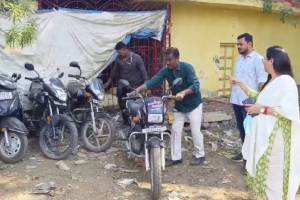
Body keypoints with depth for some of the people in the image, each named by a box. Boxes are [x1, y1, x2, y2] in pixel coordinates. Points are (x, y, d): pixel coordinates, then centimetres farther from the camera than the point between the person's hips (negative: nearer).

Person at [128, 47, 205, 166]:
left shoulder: (187, 68, -22)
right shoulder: (165, 71, -8)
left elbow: (195, 85, -29)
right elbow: (152, 82, -15)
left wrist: (183, 93, -45)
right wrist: (136, 91, -26)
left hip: (193, 104, -5)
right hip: (179, 105, 5)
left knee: (195, 131, 0)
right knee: (175, 131, 4)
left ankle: (200, 155, 18)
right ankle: (176, 157, 15)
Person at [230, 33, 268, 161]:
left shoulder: (258, 59, -11)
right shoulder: (240, 58, 12)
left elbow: (262, 81, -15)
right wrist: (234, 96, 16)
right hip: (236, 100, 8)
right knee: (241, 127, 16)